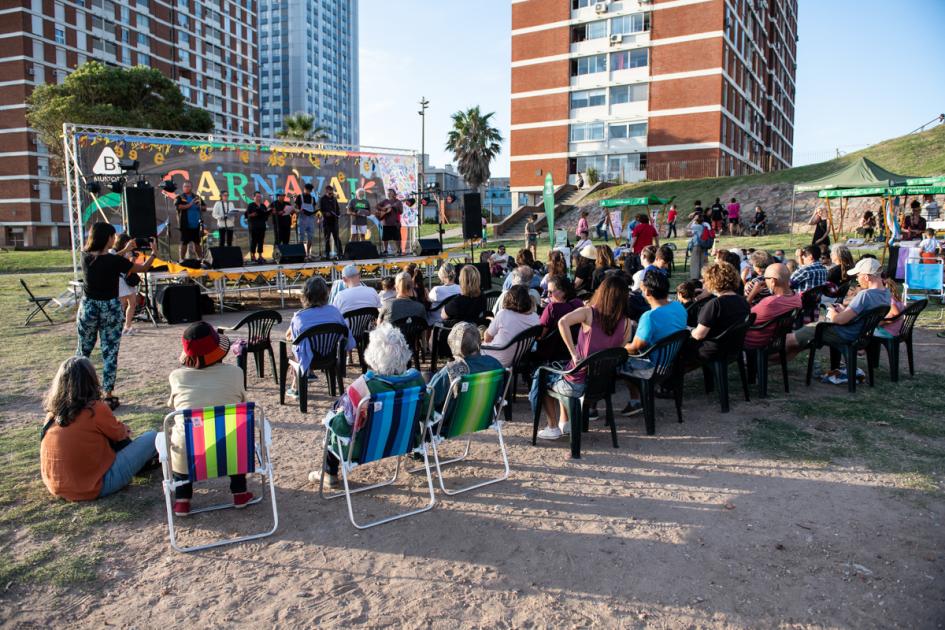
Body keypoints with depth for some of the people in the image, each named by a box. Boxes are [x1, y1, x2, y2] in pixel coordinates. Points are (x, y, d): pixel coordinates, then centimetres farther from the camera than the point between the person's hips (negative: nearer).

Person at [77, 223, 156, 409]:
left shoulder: (86, 257, -5)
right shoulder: (115, 261, -16)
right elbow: (143, 268, -4)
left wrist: (125, 250, 23)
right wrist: (153, 252, 11)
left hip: (88, 308, 4)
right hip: (110, 309, -4)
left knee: (83, 351, 18)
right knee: (110, 352, 5)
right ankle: (108, 395, 9)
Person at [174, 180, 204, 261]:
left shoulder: (196, 197, 13)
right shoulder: (180, 197, 1)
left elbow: (204, 208, 13)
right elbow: (178, 207, -16)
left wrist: (200, 206, -9)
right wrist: (189, 204, -22)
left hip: (196, 224, 4)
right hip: (185, 225, -4)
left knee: (197, 242, 12)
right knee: (184, 243, -1)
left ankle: (201, 258, 18)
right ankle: (182, 260, 3)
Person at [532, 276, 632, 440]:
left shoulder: (589, 312, -14)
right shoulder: (627, 323, -3)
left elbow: (563, 322, -32)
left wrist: (574, 354, -26)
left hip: (577, 385, -5)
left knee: (542, 376, 26)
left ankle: (553, 428, 29)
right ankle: (565, 423, 36)